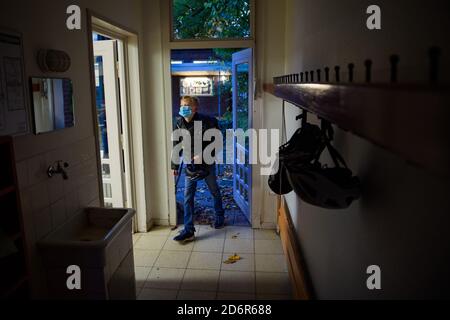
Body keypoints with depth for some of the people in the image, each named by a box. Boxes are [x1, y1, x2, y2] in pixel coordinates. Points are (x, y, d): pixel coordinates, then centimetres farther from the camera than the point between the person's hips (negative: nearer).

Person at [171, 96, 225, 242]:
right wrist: (175, 166, 6)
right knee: (188, 196, -2)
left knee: (214, 191, 16)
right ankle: (189, 231, 3)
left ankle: (220, 216, 42)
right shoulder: (180, 123, -5)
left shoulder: (205, 121, -19)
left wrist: (202, 154, -24)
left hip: (207, 162, -3)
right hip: (190, 163, 3)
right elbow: (177, 145, 4)